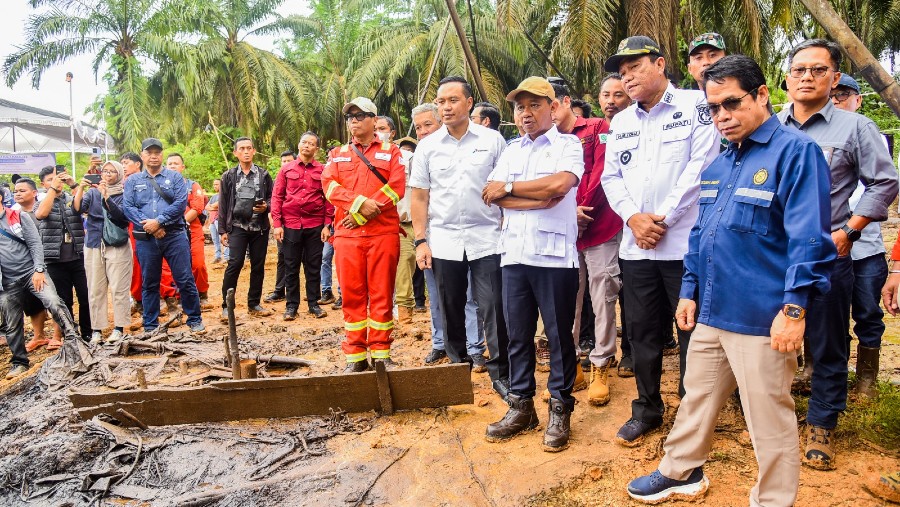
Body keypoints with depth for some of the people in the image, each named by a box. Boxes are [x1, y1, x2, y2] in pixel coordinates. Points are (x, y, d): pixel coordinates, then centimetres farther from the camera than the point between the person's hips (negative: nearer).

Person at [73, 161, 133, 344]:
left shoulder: (123, 194, 3)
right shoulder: (92, 192, 11)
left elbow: (121, 216, -13)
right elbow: (78, 208, -5)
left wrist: (106, 196, -23)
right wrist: (81, 188, -18)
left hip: (118, 245, -3)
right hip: (94, 246, 3)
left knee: (119, 288, -4)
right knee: (95, 290, 3)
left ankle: (119, 328, 2)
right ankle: (97, 329, 8)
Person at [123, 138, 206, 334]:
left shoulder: (175, 177, 8)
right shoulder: (132, 181, 13)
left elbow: (181, 203, -6)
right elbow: (128, 207, 1)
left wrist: (159, 221, -15)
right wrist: (148, 225, -13)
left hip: (174, 235, -2)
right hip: (145, 239, 2)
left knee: (185, 279, -2)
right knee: (149, 283, 9)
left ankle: (195, 320, 10)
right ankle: (150, 326, 19)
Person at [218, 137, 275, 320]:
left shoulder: (263, 175, 8)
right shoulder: (229, 176, 6)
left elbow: (272, 197, 12)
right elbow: (223, 204, 5)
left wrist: (266, 206, -11)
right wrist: (223, 230, 1)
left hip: (260, 228, 2)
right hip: (237, 227, -2)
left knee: (258, 266, 5)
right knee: (234, 264, -12)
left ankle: (254, 304, 16)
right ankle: (227, 306, -4)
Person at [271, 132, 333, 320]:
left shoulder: (322, 170, 3)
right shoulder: (286, 169, 6)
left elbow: (328, 199, 2)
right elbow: (277, 196, 4)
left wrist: (327, 225, -4)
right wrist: (277, 224, -3)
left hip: (315, 226, 0)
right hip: (290, 225, 1)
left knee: (314, 267, 7)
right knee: (291, 267, 7)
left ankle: (313, 303, 17)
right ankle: (291, 305, 16)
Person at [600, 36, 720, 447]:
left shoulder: (696, 105, -1)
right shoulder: (620, 122, 16)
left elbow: (701, 166, -10)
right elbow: (611, 176, 11)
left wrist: (663, 218, -12)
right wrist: (633, 217, -6)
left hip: (685, 241, -5)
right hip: (635, 245, 5)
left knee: (692, 332, 3)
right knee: (642, 332, 12)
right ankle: (647, 410, 26)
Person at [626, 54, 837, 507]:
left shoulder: (796, 152, -9)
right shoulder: (717, 166, 14)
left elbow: (809, 238, -15)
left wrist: (794, 308, -18)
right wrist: (689, 291, 17)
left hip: (761, 319, -7)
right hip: (711, 314, 7)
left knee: (769, 420, 6)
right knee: (695, 398, 20)